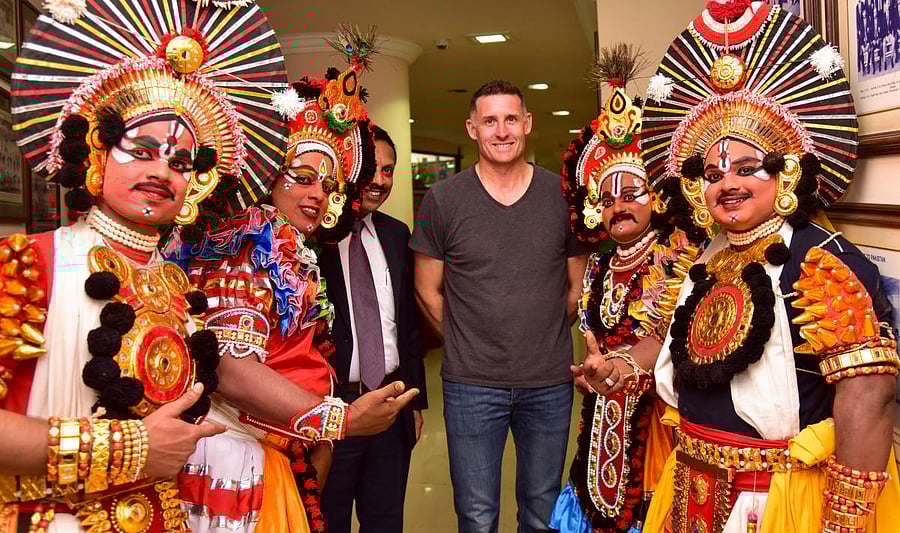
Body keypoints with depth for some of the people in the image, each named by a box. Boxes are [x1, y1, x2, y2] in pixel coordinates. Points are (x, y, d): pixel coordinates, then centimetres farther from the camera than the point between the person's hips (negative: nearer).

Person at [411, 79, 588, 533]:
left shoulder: (563, 196, 0)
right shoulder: (443, 200, -4)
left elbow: (579, 284, 8)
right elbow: (427, 290, 3)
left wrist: (545, 338, 4)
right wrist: (469, 342, 1)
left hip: (550, 381, 2)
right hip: (471, 383, -1)